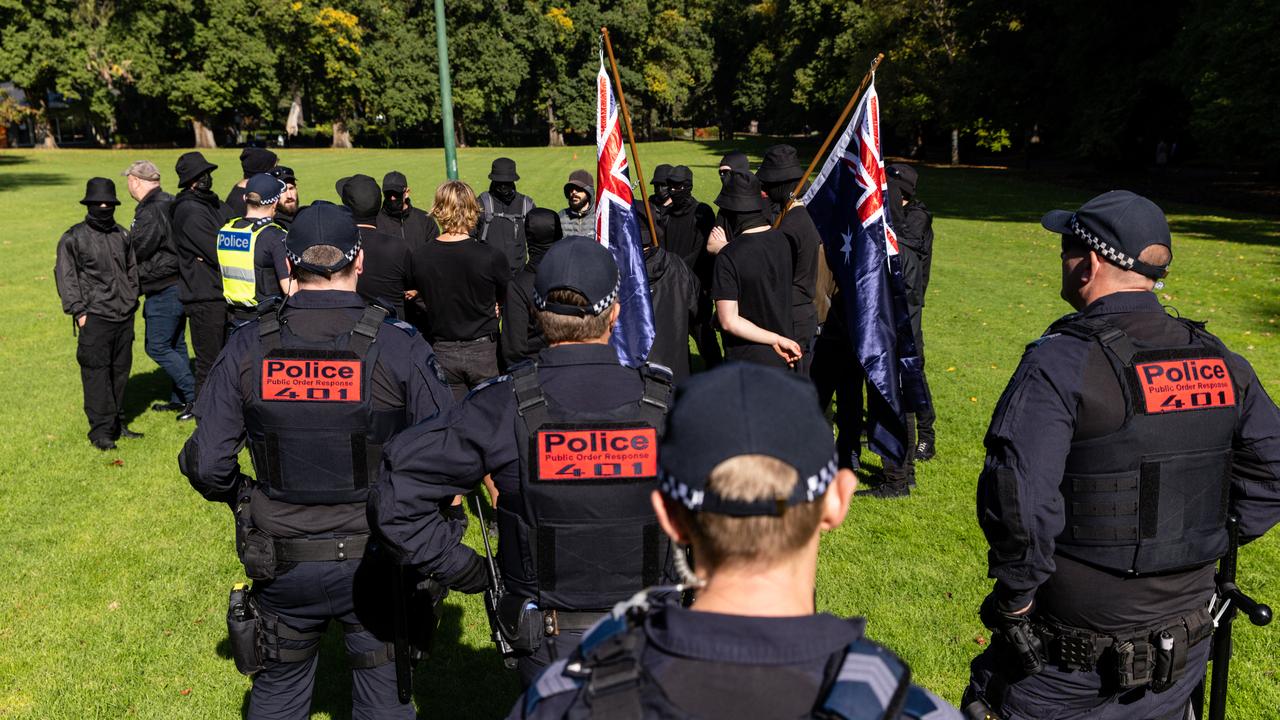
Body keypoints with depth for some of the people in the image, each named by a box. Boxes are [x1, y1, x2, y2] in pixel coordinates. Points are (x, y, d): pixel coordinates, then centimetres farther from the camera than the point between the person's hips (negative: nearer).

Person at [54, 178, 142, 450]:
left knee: (120, 370, 10)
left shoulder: (121, 235, 14)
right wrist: (78, 311, -9)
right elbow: (65, 277, -4)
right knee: (96, 372, -6)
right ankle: (101, 430, -1)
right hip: (94, 317, -5)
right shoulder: (74, 238, -2)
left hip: (124, 316, 5)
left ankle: (117, 423, 20)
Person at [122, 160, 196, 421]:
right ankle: (180, 399, 24)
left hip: (163, 289, -10)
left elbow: (135, 252, -17)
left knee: (157, 346, -3)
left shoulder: (151, 212, -19)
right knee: (175, 344, 16)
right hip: (177, 283, 10)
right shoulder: (171, 203, 12)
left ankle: (195, 396, -3)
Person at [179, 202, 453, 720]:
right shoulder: (399, 347, -16)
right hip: (374, 561, -2)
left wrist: (241, 498, 13)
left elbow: (207, 465, -9)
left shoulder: (247, 348, -9)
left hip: (282, 564, 2)